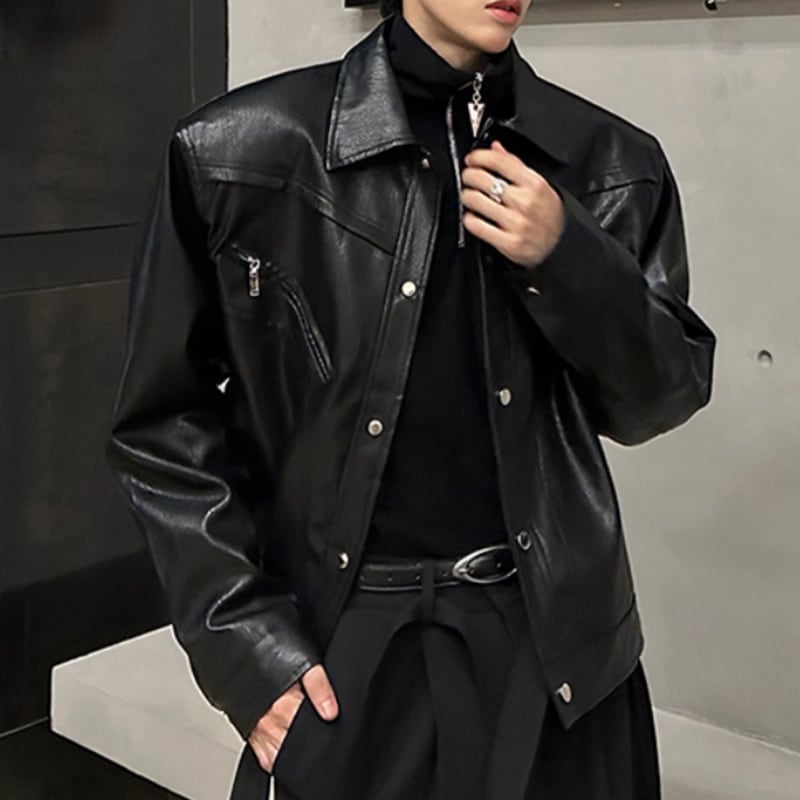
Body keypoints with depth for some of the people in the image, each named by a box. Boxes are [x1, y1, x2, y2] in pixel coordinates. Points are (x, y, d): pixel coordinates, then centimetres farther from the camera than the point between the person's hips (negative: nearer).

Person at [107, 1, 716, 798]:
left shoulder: (608, 160, -1)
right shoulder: (243, 153, -8)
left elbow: (662, 397, 2)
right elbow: (166, 422, -2)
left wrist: (565, 257, -15)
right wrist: (242, 640, -8)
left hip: (554, 642, 3)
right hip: (341, 649, -2)